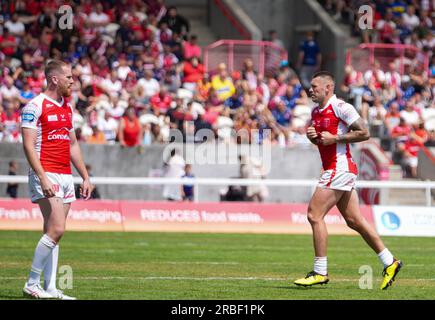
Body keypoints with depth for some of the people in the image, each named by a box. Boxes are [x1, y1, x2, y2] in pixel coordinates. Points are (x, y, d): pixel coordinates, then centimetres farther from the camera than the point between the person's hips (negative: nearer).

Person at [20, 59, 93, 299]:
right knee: (56, 229, -16)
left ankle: (49, 288, 6)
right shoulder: (35, 106, -9)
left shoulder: (67, 108, 16)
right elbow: (28, 145, -14)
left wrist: (85, 177, 19)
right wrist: (43, 178, -22)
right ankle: (31, 284, -8)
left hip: (65, 176, 8)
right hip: (46, 175, -8)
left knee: (53, 232, 6)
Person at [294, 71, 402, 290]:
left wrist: (335, 138, -17)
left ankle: (320, 272, -8)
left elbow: (364, 133, -14)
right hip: (332, 169, 10)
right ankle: (389, 262, 17)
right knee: (354, 221, 10)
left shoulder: (341, 107, -12)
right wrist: (312, 136, 5)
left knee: (314, 214, -12)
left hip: (340, 168, -10)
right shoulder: (316, 111, 15)